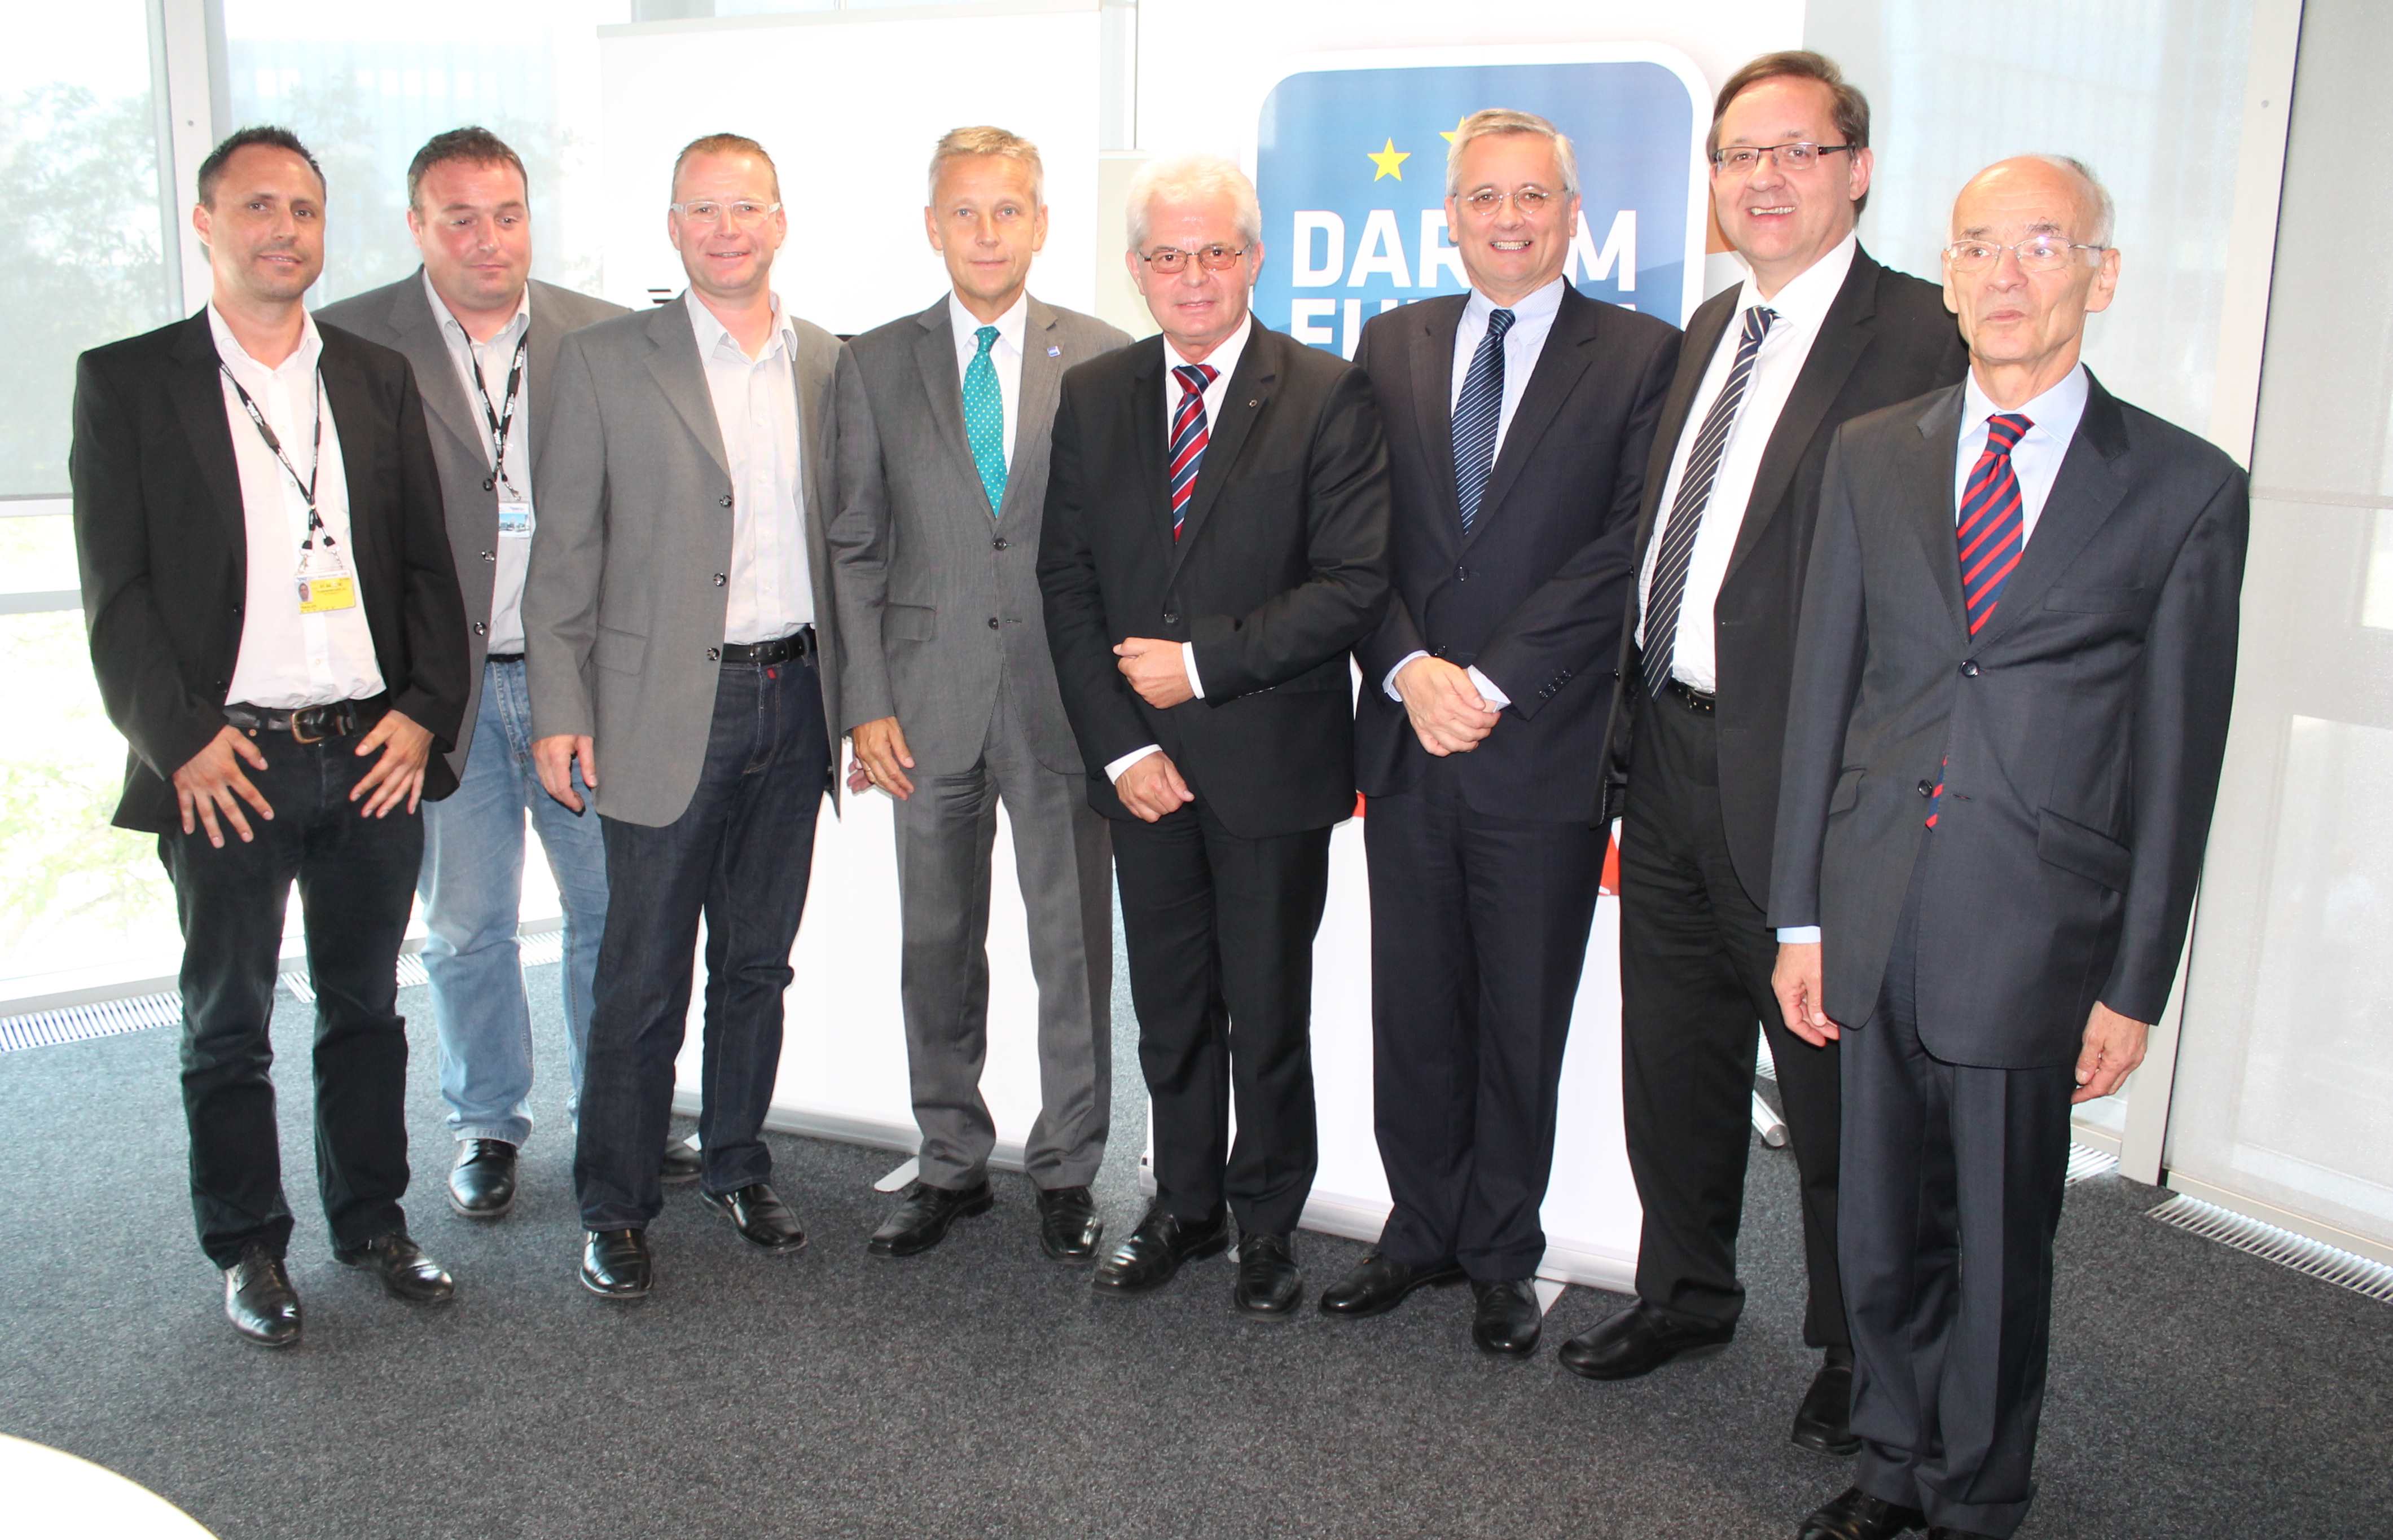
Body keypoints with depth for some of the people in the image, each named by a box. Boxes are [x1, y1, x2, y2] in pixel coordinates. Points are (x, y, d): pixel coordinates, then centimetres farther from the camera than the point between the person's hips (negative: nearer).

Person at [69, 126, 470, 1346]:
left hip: (377, 752, 3)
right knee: (226, 1024, 9)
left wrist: (424, 711, -2)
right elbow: (116, 592, -3)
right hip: (225, 762, -2)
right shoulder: (127, 382, 0)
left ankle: (371, 1219, 28)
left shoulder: (378, 380, 10)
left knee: (367, 1007, 13)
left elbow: (429, 564, 9)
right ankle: (248, 1247, 24)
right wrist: (182, 740, -11)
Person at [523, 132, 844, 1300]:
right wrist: (560, 711, -7)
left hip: (795, 699, 4)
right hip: (666, 709, -3)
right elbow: (564, 552, -2)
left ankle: (737, 1170, 30)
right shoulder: (605, 363, -1)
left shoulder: (831, 366, 8)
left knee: (757, 963, 14)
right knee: (644, 978, 3)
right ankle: (615, 1209, 17)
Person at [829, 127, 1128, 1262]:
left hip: (1065, 700, -1)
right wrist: (867, 702, -2)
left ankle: (1067, 1174, 21)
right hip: (929, 701, 2)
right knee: (938, 946, 11)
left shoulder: (1105, 360, 2)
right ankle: (951, 1164, 27)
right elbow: (854, 549, 5)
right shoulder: (875, 365, 6)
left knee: (1075, 948, 5)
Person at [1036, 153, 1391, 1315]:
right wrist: (1120, 743, -5)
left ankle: (1266, 1225, 27)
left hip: (1271, 762, -3)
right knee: (1169, 1003, 14)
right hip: (1142, 761, 3)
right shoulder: (1091, 397, 7)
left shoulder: (1327, 397, -5)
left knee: (1268, 1009, 8)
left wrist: (1204, 662, -15)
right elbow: (1066, 581, 4)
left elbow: (1354, 584, -12)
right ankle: (1184, 1207, 31)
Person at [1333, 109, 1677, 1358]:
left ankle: (1501, 1257, 27)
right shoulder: (1392, 346, 10)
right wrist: (1410, 672, -10)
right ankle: (1422, 1231, 30)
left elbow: (1624, 552, -9)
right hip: (1408, 741, 3)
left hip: (1546, 753, -3)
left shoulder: (1640, 356, -1)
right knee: (1413, 1013, 12)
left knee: (1522, 1025, 9)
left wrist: (1492, 682, -15)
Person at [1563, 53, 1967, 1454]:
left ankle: (1860, 1353, 31)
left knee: (1835, 1092, 9)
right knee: (1674, 1067, 20)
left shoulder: (1924, 341, -13)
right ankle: (1688, 1294, 41)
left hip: (1800, 781, -7)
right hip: (1670, 757, 7)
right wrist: (1636, 723, 10)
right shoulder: (1710, 329, 13)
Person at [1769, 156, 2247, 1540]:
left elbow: (2179, 759, -1)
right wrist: (1801, 914, 4)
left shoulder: (2186, 489, -2)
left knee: (2003, 1240, 10)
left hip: (2032, 920, -3)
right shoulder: (1872, 456, 7)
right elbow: (1822, 691, 7)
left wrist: (2136, 985, -3)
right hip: (1875, 911, 3)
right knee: (1884, 1224, 15)